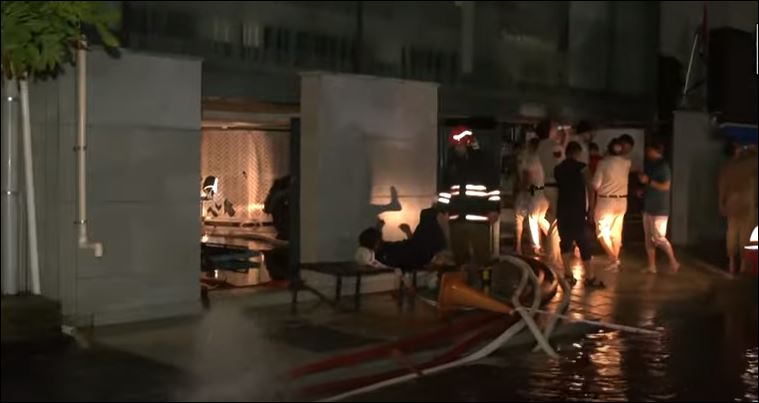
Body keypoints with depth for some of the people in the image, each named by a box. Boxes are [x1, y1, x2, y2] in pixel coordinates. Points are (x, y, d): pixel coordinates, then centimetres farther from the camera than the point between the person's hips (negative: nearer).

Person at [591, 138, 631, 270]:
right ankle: (615, 260, 16)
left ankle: (613, 258, -11)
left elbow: (596, 184, -13)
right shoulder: (627, 163, -2)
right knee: (617, 231, 13)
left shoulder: (604, 162, -13)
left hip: (606, 200, -5)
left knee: (602, 231, 2)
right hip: (622, 201, 5)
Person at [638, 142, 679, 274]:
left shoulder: (663, 166, -13)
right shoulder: (650, 165, 12)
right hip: (648, 207, 8)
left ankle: (673, 262, 12)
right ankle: (651, 266, 15)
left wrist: (648, 181, -18)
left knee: (659, 238, -6)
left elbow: (666, 186, -20)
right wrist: (643, 190, 5)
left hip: (659, 208, -8)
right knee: (649, 238, 9)